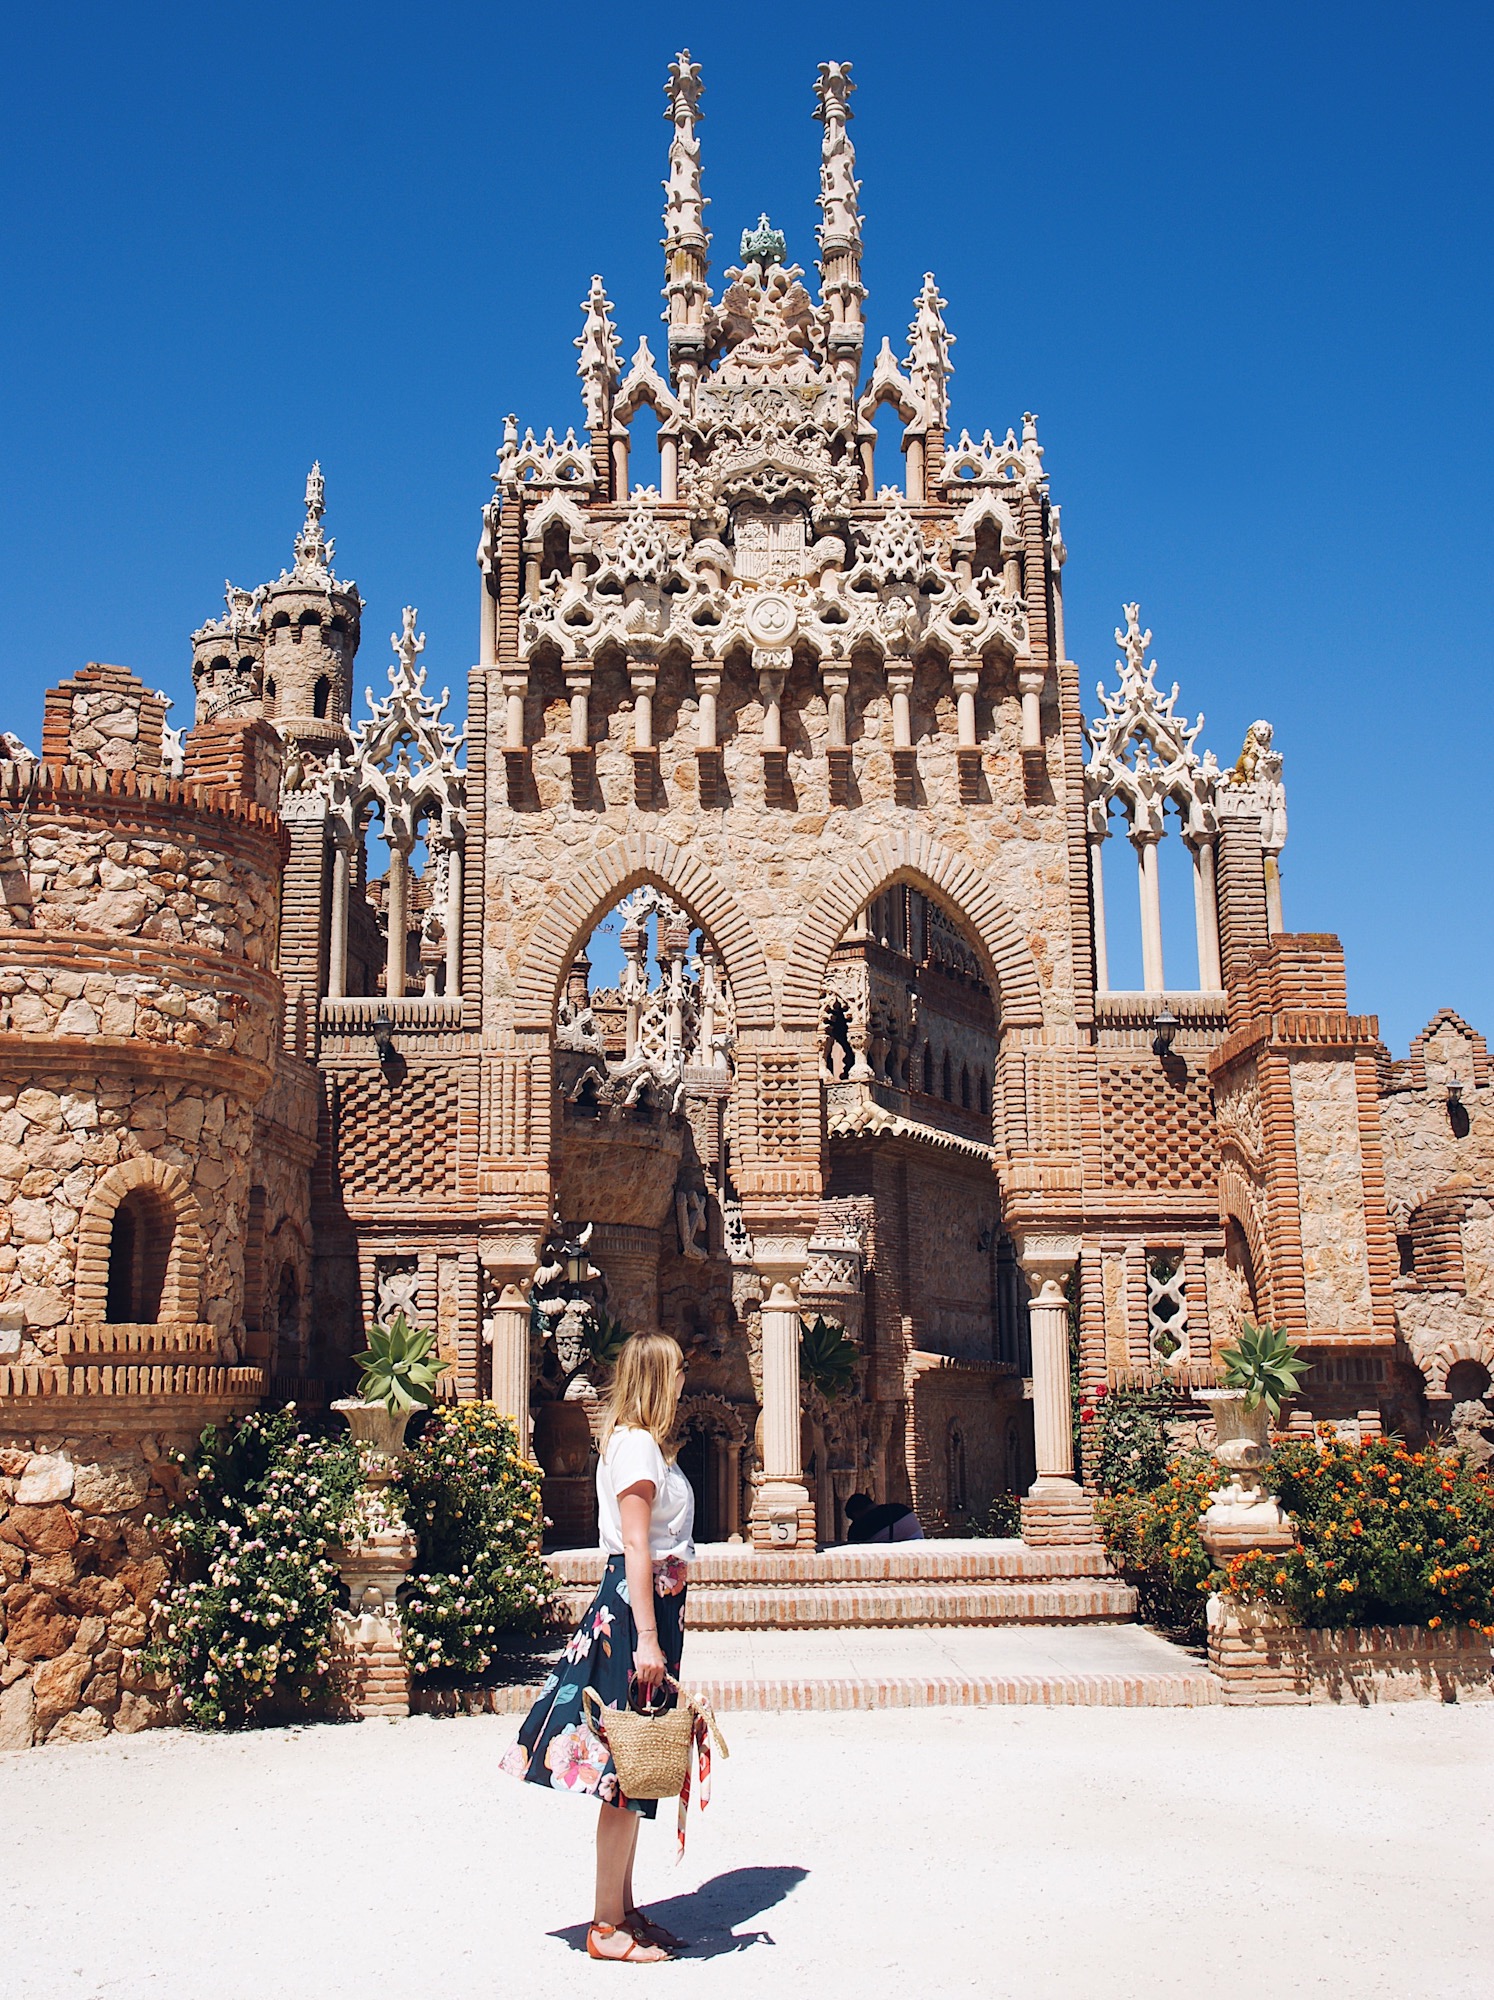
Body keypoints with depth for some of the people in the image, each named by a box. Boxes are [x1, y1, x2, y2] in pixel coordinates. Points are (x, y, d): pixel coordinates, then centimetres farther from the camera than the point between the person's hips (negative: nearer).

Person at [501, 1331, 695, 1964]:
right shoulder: (635, 1444, -14)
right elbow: (635, 1547, -20)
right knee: (625, 1767, -4)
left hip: (653, 1605, 10)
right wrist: (647, 1638, -23)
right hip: (635, 1609, -10)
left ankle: (622, 1909, 23)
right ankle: (607, 1928, 4)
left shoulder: (646, 1443, 16)